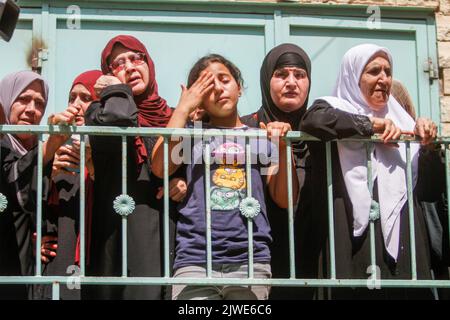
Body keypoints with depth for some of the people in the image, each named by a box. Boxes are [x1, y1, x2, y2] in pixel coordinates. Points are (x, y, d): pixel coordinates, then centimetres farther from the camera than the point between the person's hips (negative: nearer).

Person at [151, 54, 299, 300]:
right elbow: (160, 168, -4)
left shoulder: (262, 137, 15)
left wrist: (283, 149, -4)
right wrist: (184, 107, 3)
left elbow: (284, 200, 10)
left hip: (251, 261, 1)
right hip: (194, 260, -1)